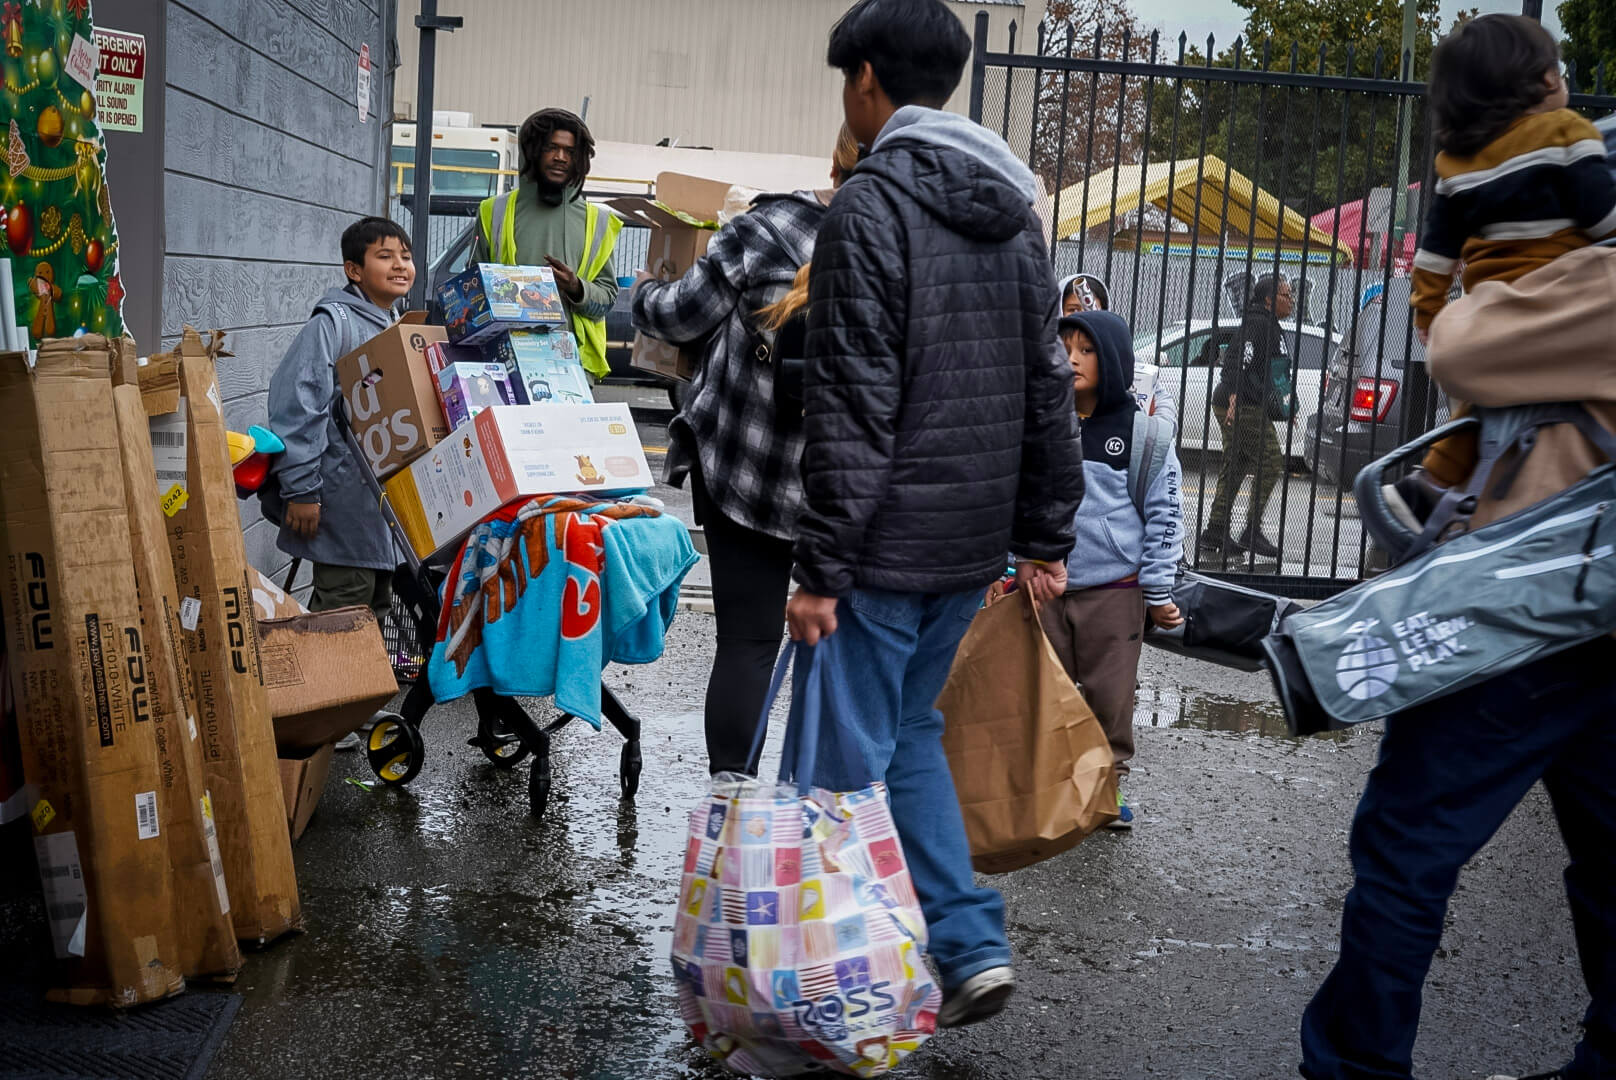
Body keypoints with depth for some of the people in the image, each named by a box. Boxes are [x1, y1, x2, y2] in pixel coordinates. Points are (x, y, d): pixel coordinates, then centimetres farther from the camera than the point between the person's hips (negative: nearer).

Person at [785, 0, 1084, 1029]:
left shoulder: (872, 205, -13)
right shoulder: (1012, 211, 11)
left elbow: (853, 409, -18)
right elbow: (1049, 389, 13)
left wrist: (823, 568, -16)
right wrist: (1047, 537, 17)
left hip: (889, 545, -8)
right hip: (974, 542, 8)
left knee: (849, 759, 3)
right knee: (909, 732, 21)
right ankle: (973, 944, 16)